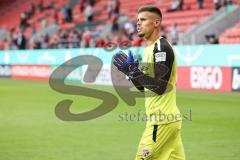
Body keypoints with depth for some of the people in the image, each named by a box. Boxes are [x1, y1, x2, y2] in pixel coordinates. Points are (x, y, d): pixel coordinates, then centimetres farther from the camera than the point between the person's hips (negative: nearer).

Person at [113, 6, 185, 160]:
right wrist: (129, 71, 8)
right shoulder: (149, 48, 16)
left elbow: (160, 87, -21)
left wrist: (134, 70, -20)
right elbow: (144, 87, 21)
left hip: (162, 121, -9)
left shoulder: (162, 47, -13)